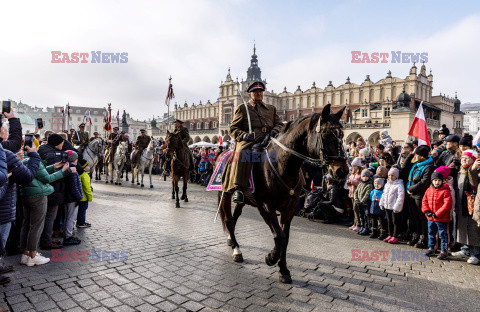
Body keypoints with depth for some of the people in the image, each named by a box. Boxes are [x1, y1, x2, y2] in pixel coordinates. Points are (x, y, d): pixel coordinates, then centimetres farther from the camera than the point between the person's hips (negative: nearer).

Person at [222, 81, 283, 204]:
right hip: (248, 141, -4)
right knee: (241, 153, -37)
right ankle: (238, 189, -44)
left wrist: (275, 130, 0)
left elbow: (279, 124, 26)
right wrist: (244, 135, -11)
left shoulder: (271, 108, 28)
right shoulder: (242, 108, 17)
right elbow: (233, 129, 11)